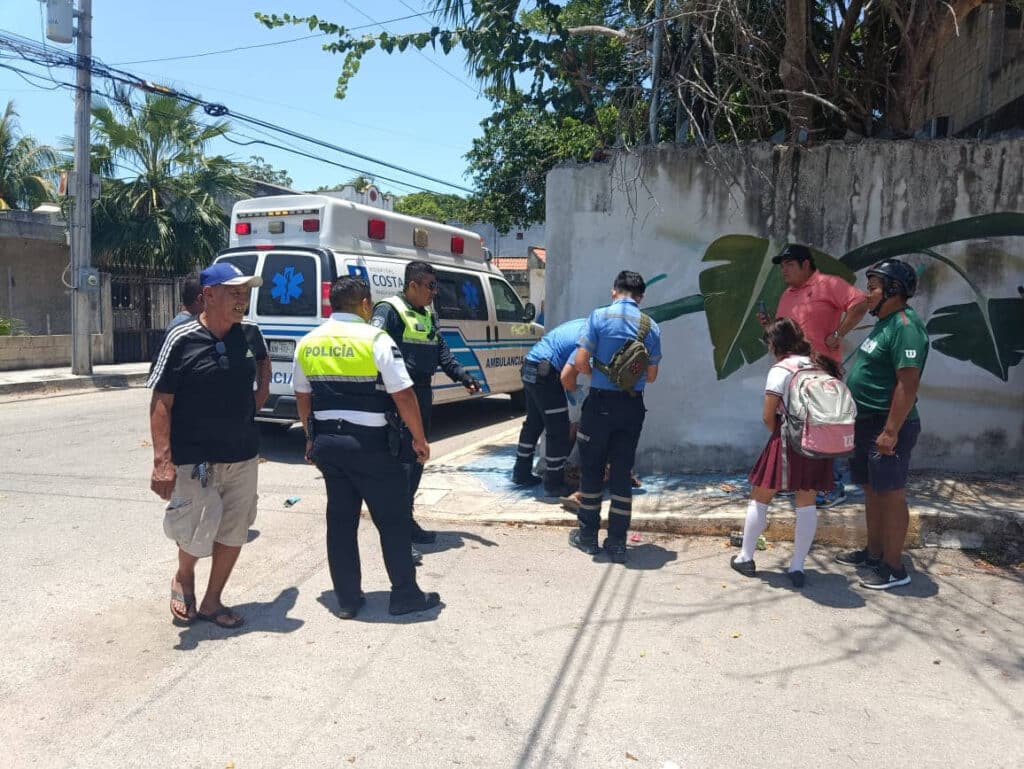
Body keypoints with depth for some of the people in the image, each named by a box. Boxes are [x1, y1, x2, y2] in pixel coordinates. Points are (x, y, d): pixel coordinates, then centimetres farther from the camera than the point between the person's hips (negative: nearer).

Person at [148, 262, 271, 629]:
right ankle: (183, 579, 33)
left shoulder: (250, 334, 1)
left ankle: (212, 601, 29)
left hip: (243, 455, 5)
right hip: (195, 459, -5)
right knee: (197, 534, -1)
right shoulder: (182, 340, -13)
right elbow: (161, 402, -13)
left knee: (234, 532, 11)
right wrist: (162, 460, -20)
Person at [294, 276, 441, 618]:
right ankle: (405, 595, 16)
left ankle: (347, 599, 20)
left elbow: (302, 397, 14)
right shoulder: (374, 339, -12)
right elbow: (403, 395, -14)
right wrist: (419, 439, -4)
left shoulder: (307, 343, 6)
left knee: (340, 519, 13)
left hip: (326, 443, 6)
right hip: (370, 443, -6)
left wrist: (312, 438, 26)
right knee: (393, 520, 7)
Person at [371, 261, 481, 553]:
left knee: (417, 457, 15)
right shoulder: (389, 310, -12)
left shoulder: (428, 315, 17)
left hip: (423, 391, 10)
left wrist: (462, 376, 8)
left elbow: (441, 350, 20)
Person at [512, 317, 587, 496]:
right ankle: (554, 484, 5)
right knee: (558, 430, -2)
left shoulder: (586, 324, 9)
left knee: (534, 423, 20)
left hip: (530, 366, 10)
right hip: (544, 372, -10)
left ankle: (521, 474, 30)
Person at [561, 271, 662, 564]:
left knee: (591, 469, 10)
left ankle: (588, 536, 19)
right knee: (622, 473, 9)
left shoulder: (600, 316, -6)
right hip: (633, 405, 3)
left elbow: (580, 362, -10)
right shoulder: (651, 327, 3)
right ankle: (617, 542, 13)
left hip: (601, 401, -3)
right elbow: (651, 375, 6)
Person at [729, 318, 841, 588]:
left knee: (760, 498, 10)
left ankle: (745, 557, 19)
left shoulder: (780, 370, -9)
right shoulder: (820, 365, 9)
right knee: (807, 503, 9)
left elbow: (768, 416, -9)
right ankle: (797, 567, 12)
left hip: (788, 442, -5)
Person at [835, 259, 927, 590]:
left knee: (891, 495, -2)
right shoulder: (884, 323, 14)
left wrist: (891, 431, -25)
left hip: (888, 426, -10)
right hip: (867, 423, 10)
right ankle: (874, 552, 29)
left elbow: (908, 383, -24)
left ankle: (894, 568, 7)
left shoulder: (905, 325, -18)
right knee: (872, 491, 17)